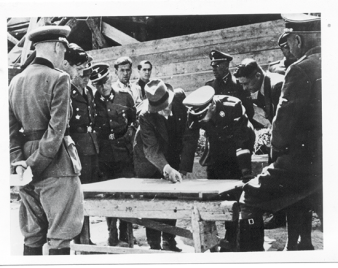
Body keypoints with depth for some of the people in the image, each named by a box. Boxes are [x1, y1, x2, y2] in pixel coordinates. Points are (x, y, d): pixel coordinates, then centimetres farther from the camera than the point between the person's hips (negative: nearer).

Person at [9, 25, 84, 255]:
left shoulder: (16, 81, 10)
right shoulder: (58, 79, -10)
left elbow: (11, 128, 6)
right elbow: (57, 128, -17)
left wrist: (18, 162, 1)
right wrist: (37, 164, -13)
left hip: (28, 169, 7)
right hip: (56, 165, -7)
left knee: (32, 237, 13)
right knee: (60, 236, 0)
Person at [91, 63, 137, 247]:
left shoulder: (125, 97, 3)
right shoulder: (92, 101, 1)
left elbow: (135, 120, 12)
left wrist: (129, 135, 1)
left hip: (124, 154, 0)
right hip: (104, 155, 0)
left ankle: (124, 236, 10)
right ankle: (112, 233, 21)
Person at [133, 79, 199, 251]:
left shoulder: (180, 98, -23)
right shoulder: (145, 115, -29)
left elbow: (191, 134, -18)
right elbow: (151, 149, -32)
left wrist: (184, 166, -23)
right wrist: (167, 169, -49)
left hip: (173, 156, 3)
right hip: (149, 160, -2)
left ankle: (169, 242, 13)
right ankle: (154, 245, 8)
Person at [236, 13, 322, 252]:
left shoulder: (302, 69, -15)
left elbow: (284, 122, -15)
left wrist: (277, 150, 2)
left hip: (306, 161, -8)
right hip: (324, 163, 8)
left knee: (250, 200, 7)